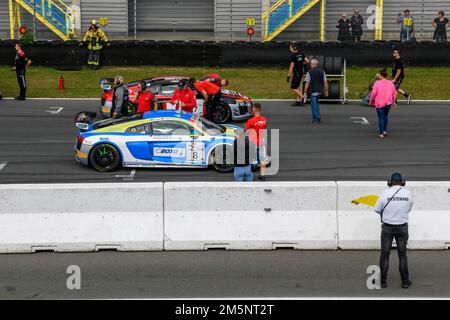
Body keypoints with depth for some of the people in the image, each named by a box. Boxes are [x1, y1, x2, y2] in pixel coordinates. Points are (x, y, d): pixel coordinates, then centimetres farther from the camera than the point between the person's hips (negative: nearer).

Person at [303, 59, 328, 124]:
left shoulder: (309, 72, -12)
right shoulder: (322, 71, 0)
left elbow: (307, 83, -13)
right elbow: (325, 82, 1)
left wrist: (305, 91, -6)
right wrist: (326, 90, 9)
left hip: (312, 91, -5)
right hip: (320, 91, 5)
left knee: (314, 105, 4)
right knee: (316, 103, 23)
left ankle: (315, 119, 6)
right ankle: (318, 117, 19)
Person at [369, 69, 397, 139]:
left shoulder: (377, 83, -11)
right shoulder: (391, 83, 3)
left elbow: (373, 93, -11)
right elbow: (394, 93, 9)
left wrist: (371, 101, 4)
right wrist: (394, 102, 21)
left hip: (379, 104, -4)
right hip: (388, 103, 4)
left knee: (381, 118, 1)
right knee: (385, 116, 22)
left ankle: (381, 133, 0)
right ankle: (385, 130, 22)